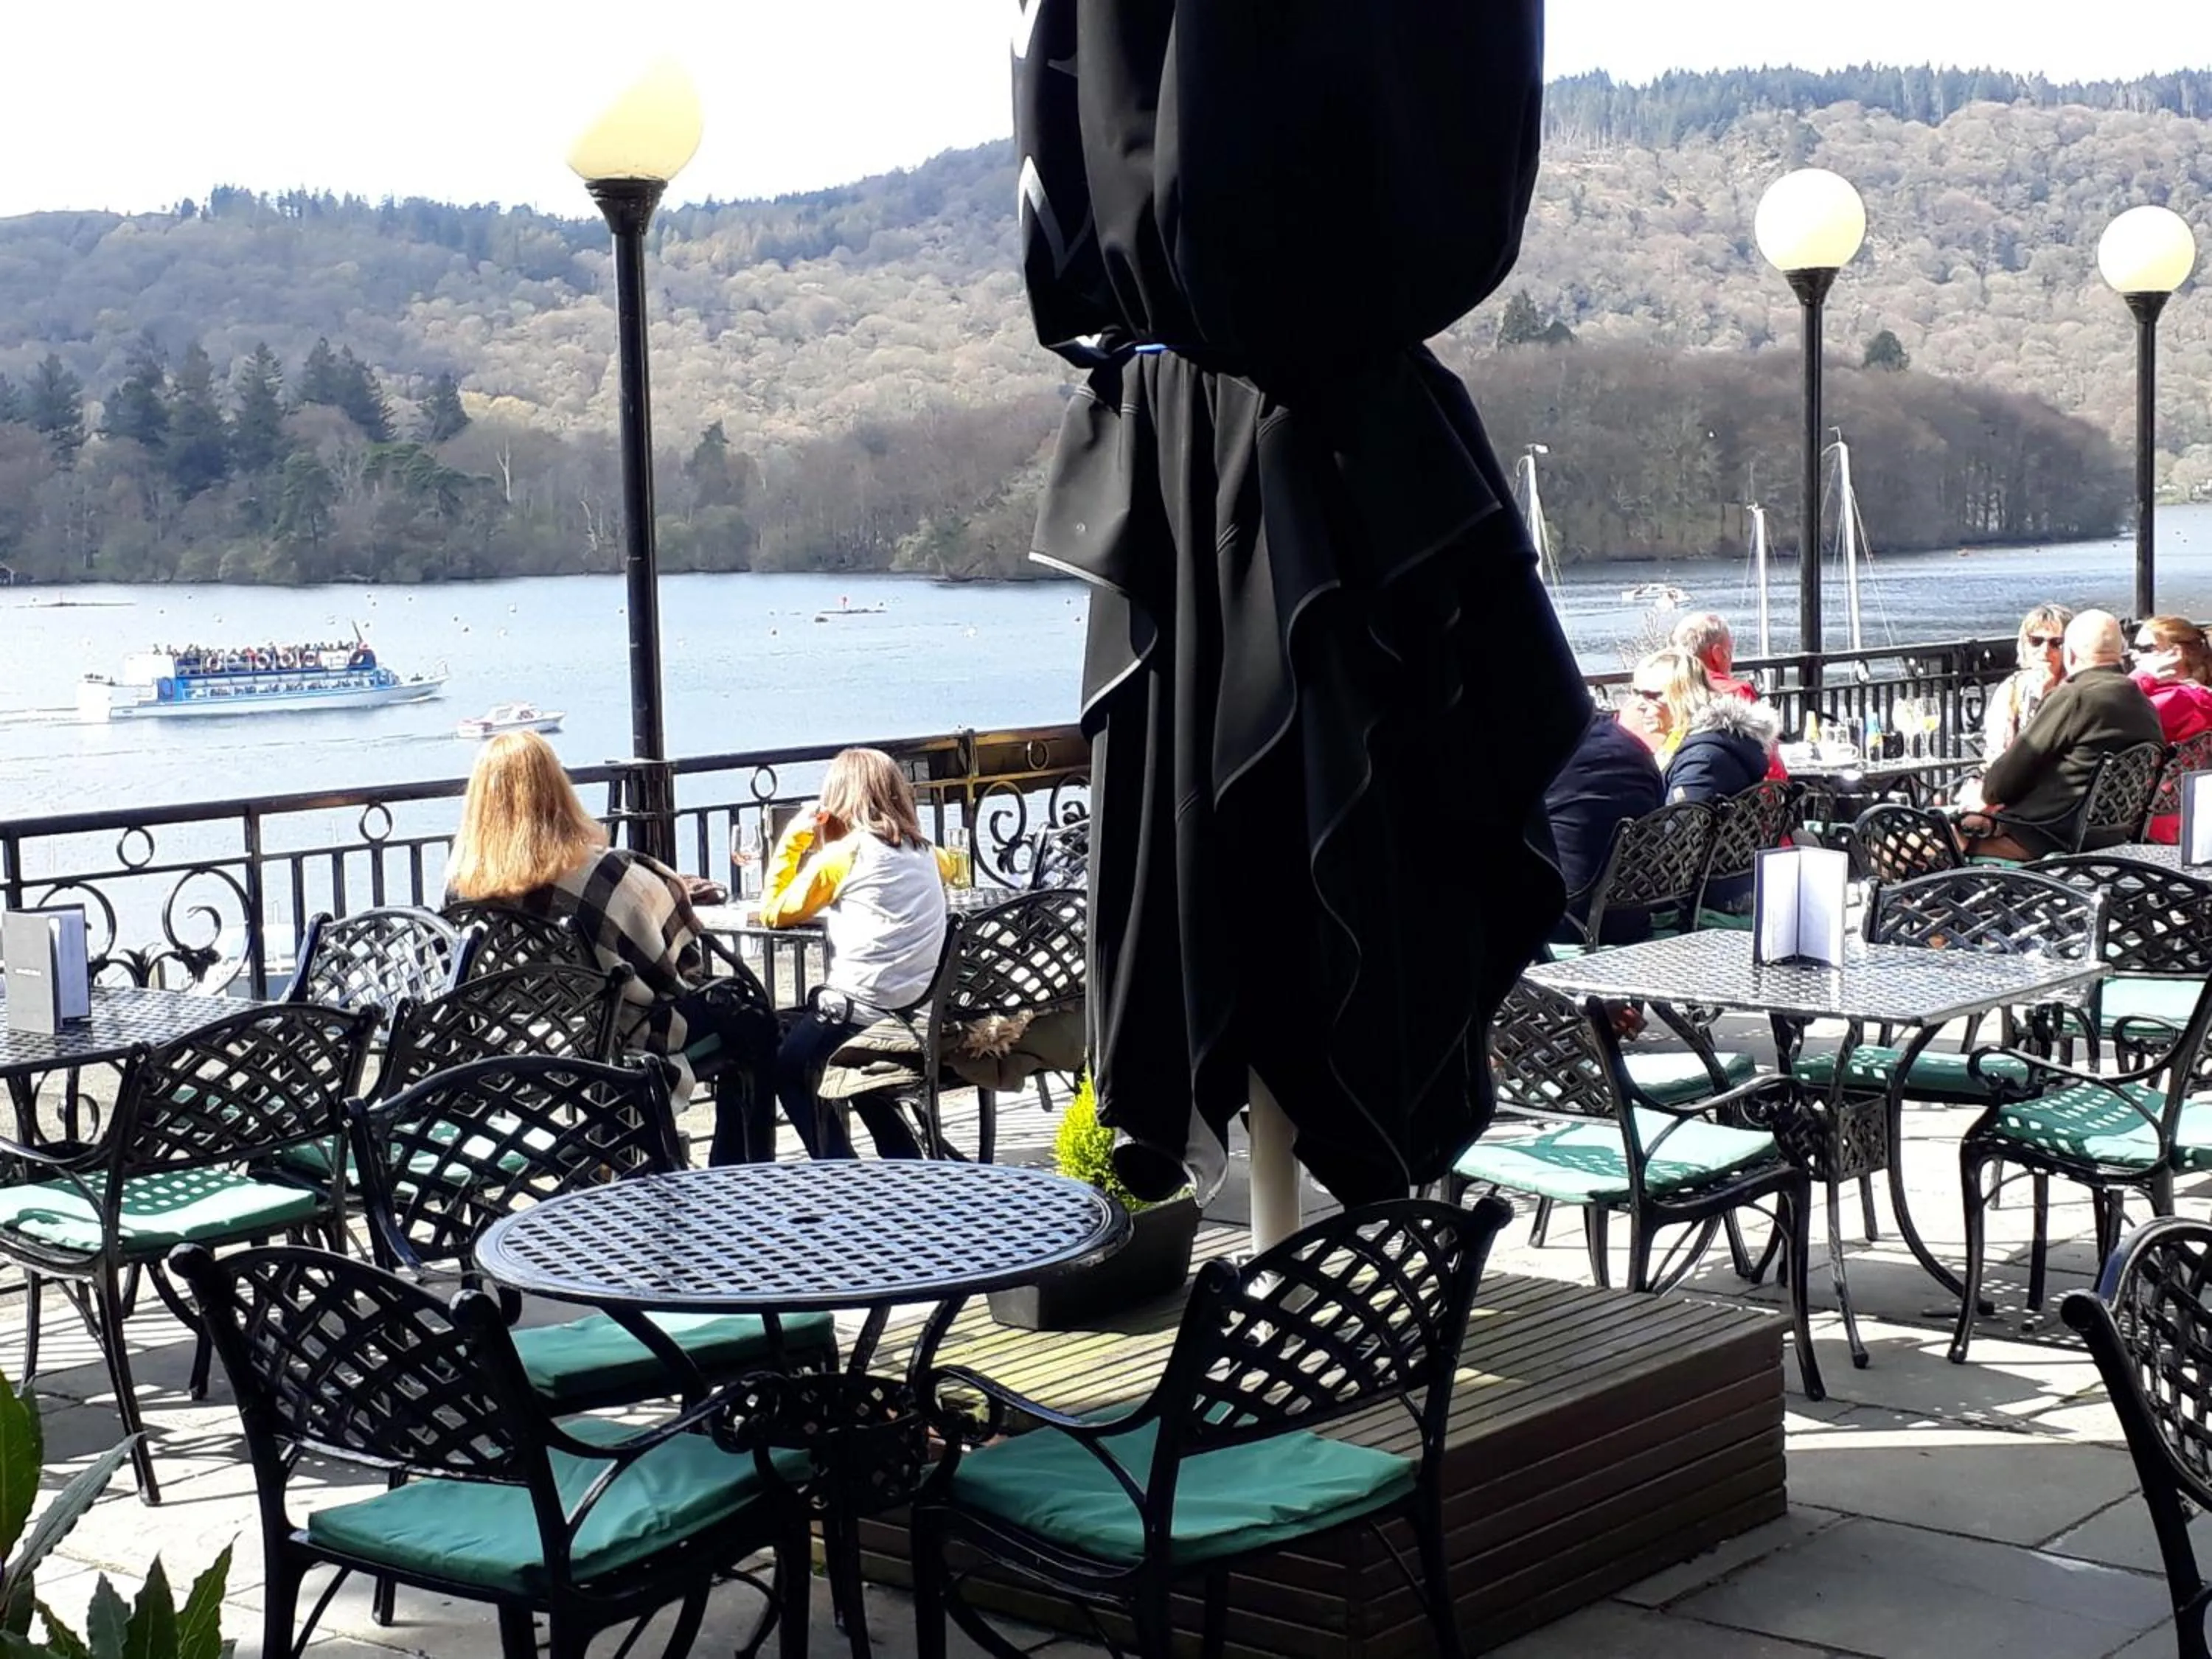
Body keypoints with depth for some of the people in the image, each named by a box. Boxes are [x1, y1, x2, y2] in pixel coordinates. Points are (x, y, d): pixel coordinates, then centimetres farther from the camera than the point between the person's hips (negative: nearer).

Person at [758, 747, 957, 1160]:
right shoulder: (922, 851, 11)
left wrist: (792, 838, 5)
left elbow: (774, 913, -2)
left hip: (859, 1009, -6)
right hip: (920, 1011, 6)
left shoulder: (842, 854, -7)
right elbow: (949, 868, 36)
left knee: (785, 1067, 18)